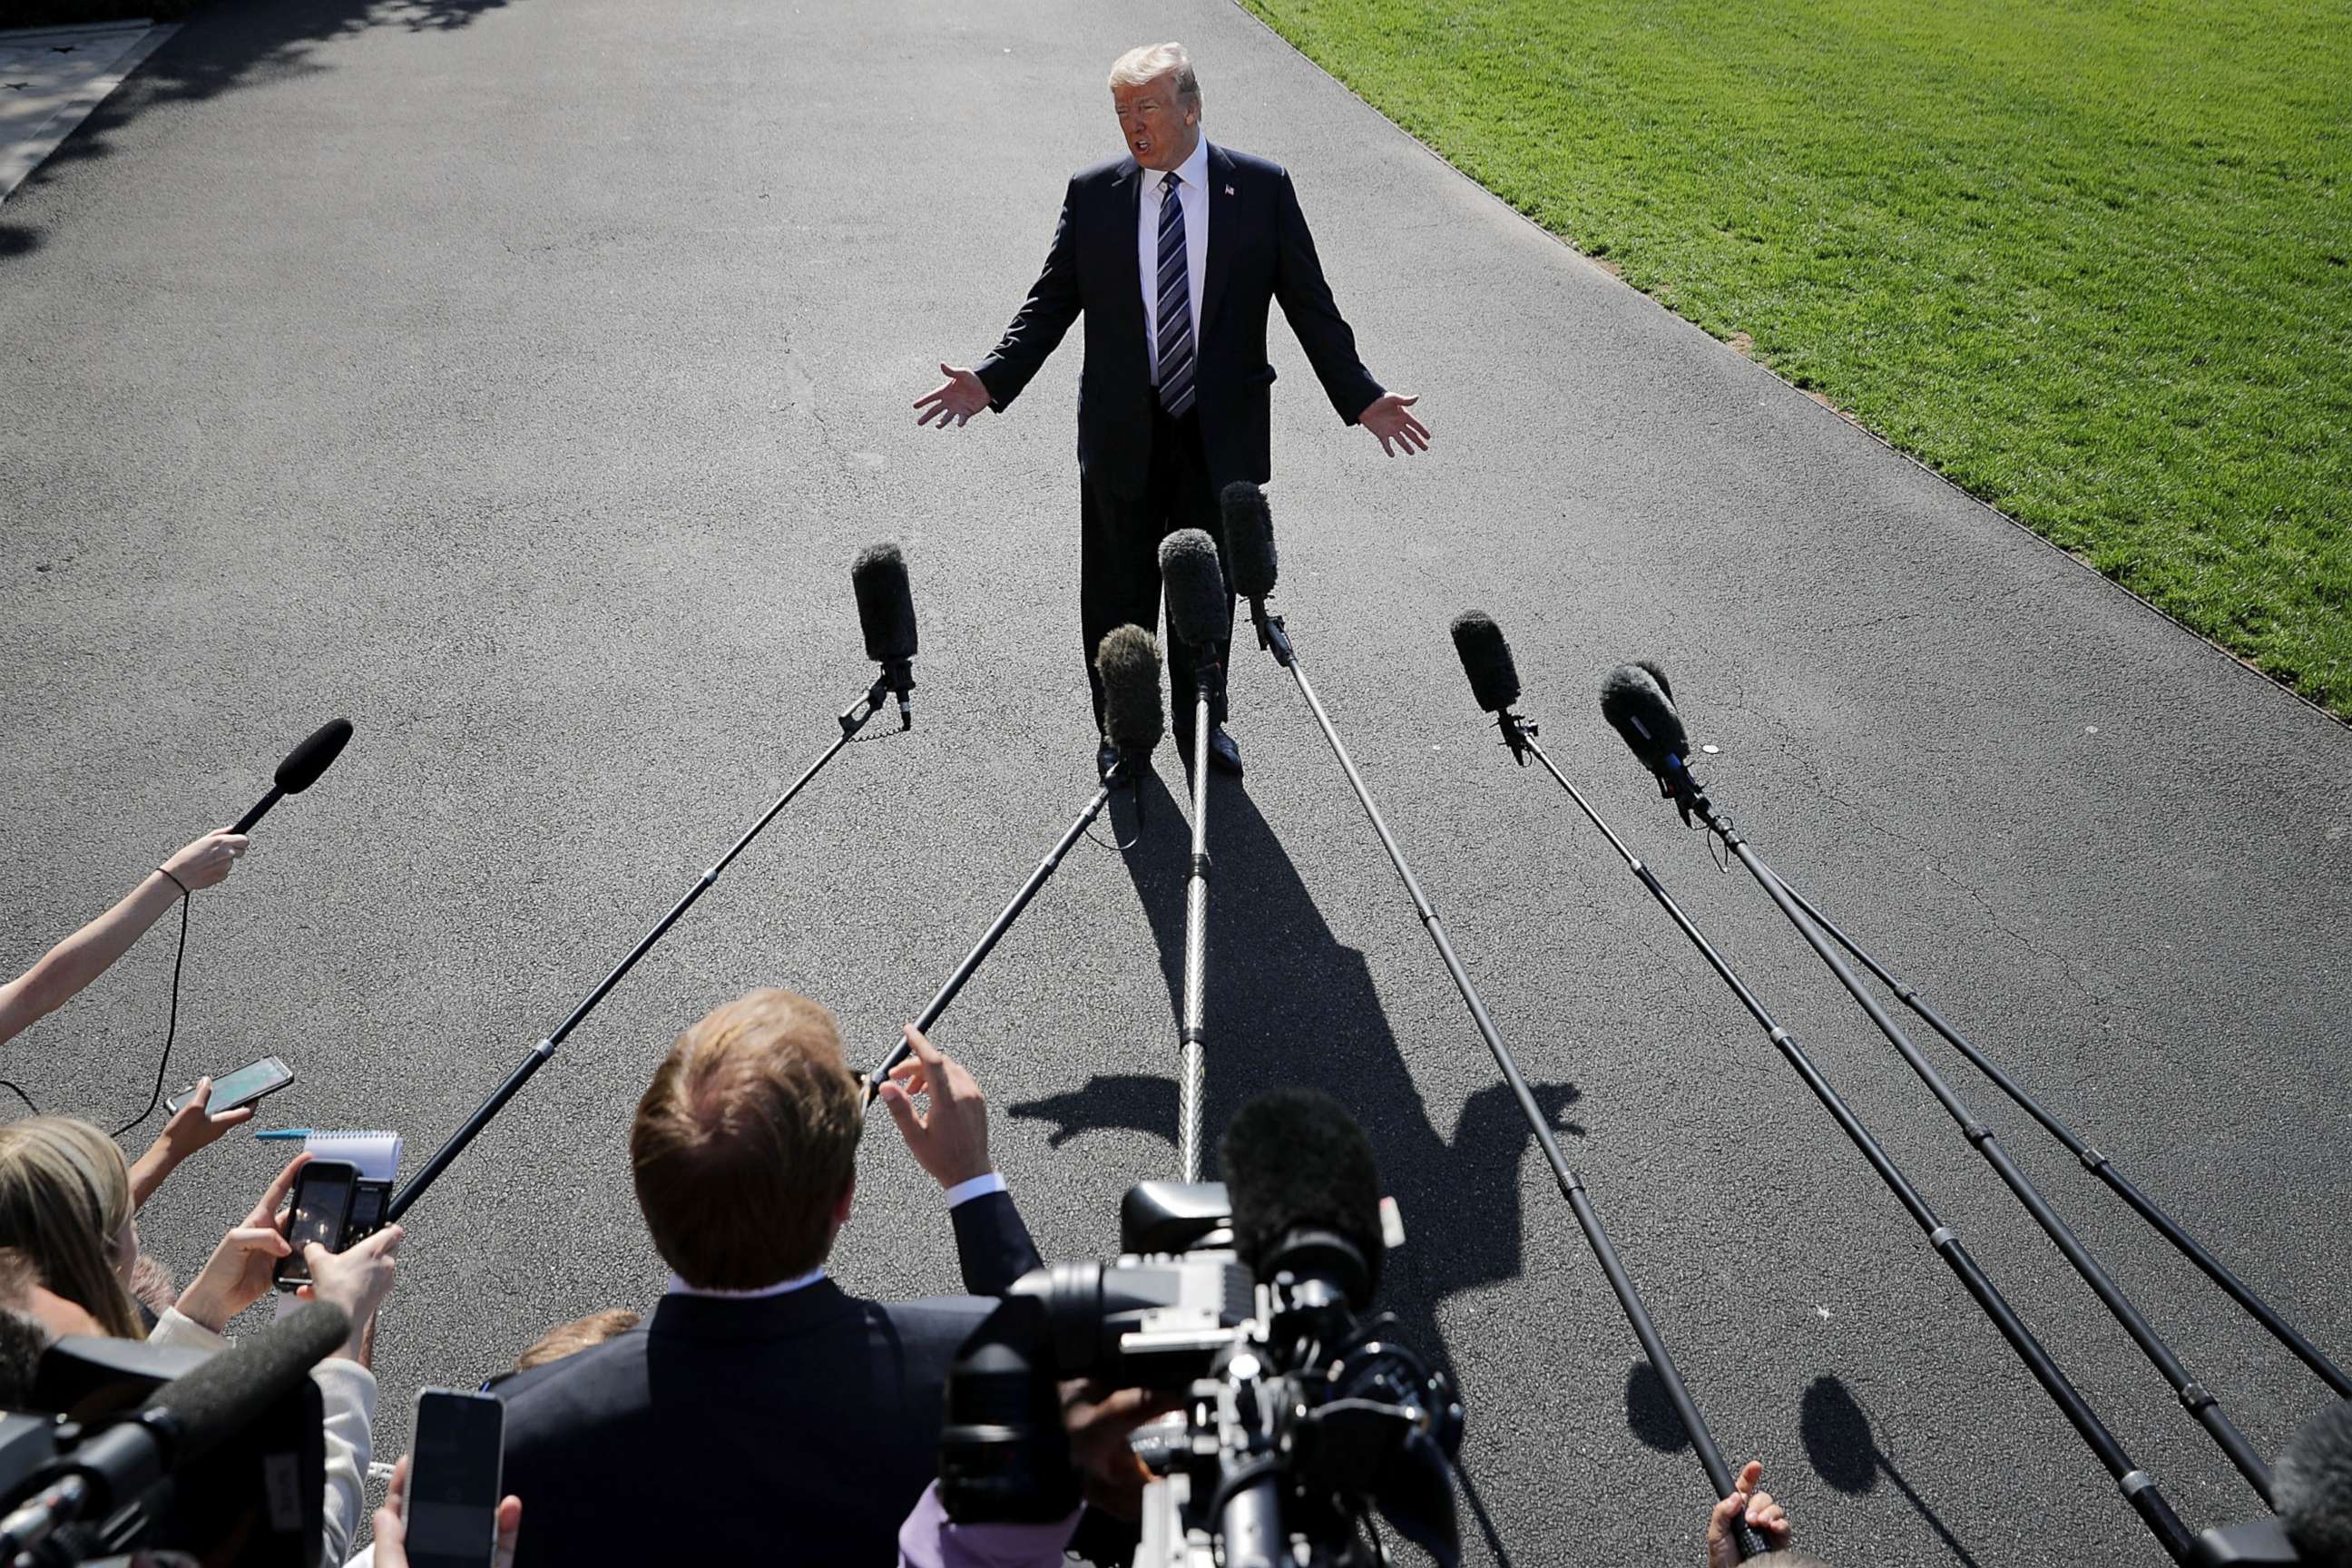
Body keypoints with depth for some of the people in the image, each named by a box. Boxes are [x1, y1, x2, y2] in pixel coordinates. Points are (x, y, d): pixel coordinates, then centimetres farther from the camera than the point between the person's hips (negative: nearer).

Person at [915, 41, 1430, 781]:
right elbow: (1052, 302, 2)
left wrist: (1361, 397, -9)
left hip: (1220, 433, 0)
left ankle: (1202, 725, 32)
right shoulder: (1092, 193, 0)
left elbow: (1309, 303, -1)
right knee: (1117, 594, 10)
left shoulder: (1262, 187, -2)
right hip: (1121, 433, 1)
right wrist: (992, 381, -11)